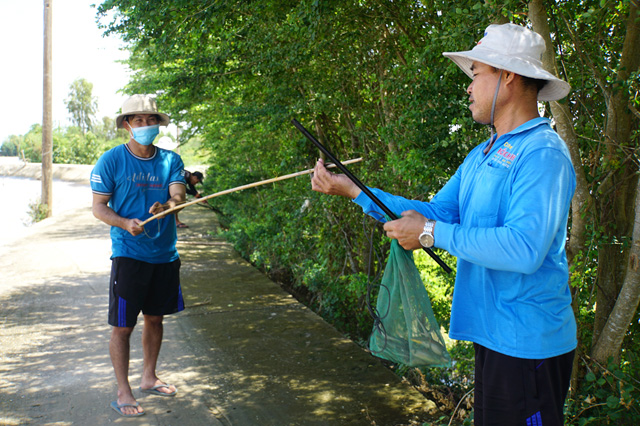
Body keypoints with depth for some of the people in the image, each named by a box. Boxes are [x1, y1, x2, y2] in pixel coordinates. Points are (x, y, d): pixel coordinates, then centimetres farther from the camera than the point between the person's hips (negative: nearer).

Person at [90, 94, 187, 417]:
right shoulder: (111, 160, -4)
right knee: (123, 326, -1)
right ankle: (123, 393, 13)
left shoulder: (170, 160, 4)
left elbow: (179, 195, -8)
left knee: (155, 318, 16)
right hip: (128, 254, -4)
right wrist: (125, 223, -22)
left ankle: (149, 378, 34)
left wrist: (167, 205, -32)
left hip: (165, 254, 4)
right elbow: (98, 206, -4)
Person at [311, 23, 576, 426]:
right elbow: (437, 212, 12)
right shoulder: (480, 155, 13)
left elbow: (525, 248, -29)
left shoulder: (543, 153, -17)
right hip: (492, 332, 9)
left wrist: (432, 233, -21)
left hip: (529, 341, -9)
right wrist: (353, 190, 8)